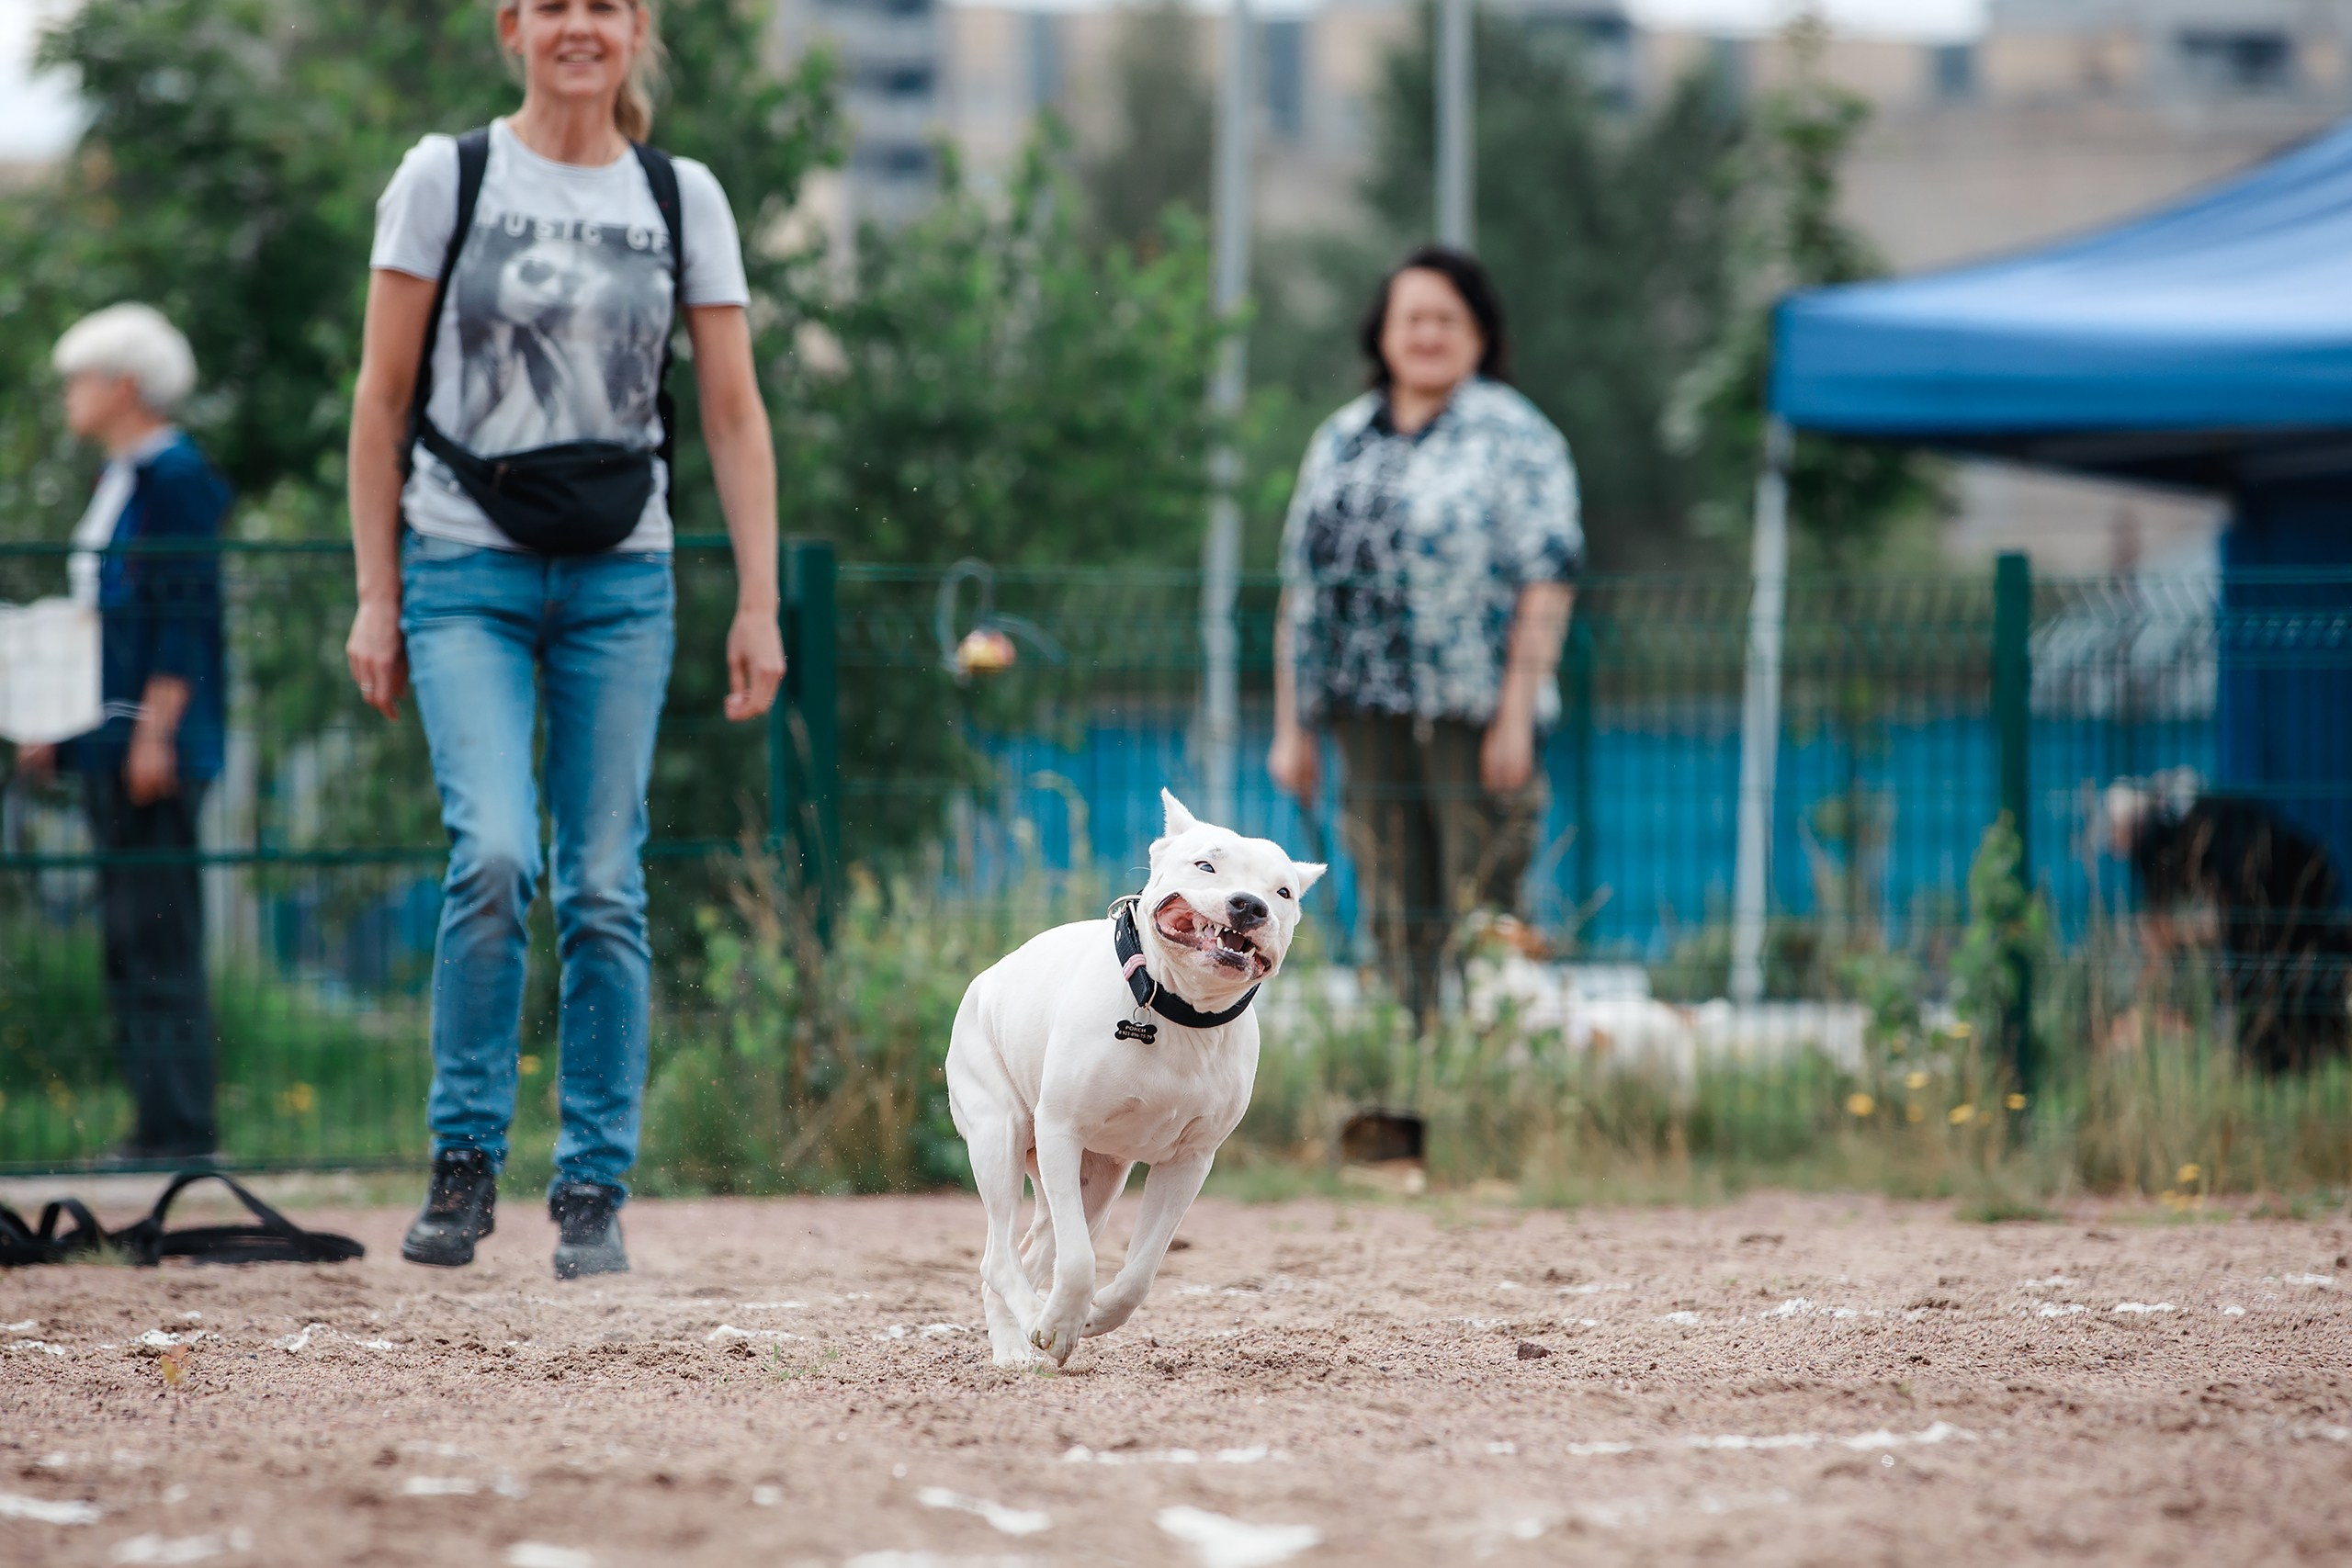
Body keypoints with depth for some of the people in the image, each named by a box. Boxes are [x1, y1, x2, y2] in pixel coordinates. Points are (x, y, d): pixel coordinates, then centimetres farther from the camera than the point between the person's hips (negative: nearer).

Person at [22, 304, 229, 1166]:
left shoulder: (175, 476, -10)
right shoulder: (121, 479, 18)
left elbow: (185, 611, -16)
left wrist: (156, 731, -20)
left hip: (154, 741, -10)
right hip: (112, 740, 10)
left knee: (157, 930, -10)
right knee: (131, 935, 9)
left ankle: (180, 1124, -10)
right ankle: (162, 1118, 11)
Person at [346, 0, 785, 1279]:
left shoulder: (682, 199, 7)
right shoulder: (445, 178, 1)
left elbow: (734, 412, 8)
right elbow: (383, 399, 3)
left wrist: (757, 604, 1)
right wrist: (376, 595, -2)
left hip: (621, 578, 2)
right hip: (466, 565, -2)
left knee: (604, 887, -1)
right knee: (496, 853, -18)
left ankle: (594, 1191, 8)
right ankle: (465, 1158, -2)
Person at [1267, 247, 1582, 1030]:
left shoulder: (1515, 436, 1)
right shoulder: (1341, 442, 16)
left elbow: (1547, 579, -6)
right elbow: (1300, 589, 18)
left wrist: (1516, 716, -14)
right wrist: (1292, 726, 13)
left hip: (1475, 720, -5)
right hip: (1370, 715, 5)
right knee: (1395, 928, 5)